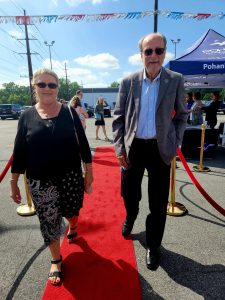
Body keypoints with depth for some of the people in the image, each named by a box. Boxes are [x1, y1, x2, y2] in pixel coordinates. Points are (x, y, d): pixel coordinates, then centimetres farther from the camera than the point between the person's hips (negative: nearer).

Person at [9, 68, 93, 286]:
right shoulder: (27, 116, -1)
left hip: (70, 175, 0)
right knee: (48, 220, 9)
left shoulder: (69, 112, -2)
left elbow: (82, 143, 0)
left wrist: (89, 171, -1)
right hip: (39, 181, 0)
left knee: (71, 211, 16)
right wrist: (14, 182, 4)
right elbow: (19, 151, 2)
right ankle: (56, 260, 35)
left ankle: (72, 227, 55)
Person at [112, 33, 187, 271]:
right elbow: (118, 117, 2)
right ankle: (130, 217, 52)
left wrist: (175, 144, -2)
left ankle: (153, 245, 31)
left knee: (158, 202, 7)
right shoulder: (128, 82, 0)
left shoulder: (175, 81, -1)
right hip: (133, 147, 1)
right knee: (129, 193, 17)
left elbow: (181, 115, 7)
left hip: (160, 149, 0)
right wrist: (119, 149, -4)